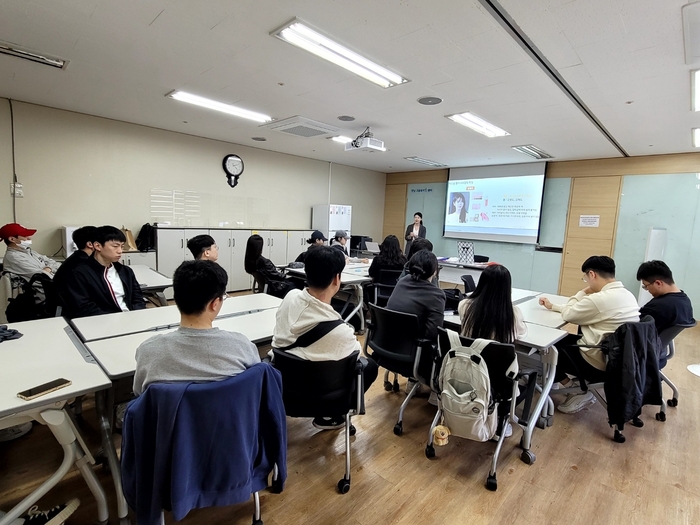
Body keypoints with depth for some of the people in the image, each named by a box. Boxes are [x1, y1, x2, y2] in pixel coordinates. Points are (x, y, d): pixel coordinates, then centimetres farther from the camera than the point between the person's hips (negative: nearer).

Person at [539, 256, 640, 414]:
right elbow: (578, 310, 14)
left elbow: (568, 315, -8)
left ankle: (578, 392, 8)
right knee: (566, 339, 21)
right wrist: (553, 306, 17)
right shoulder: (627, 295, 6)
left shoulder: (598, 299, -25)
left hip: (599, 364, -9)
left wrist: (583, 293, 2)